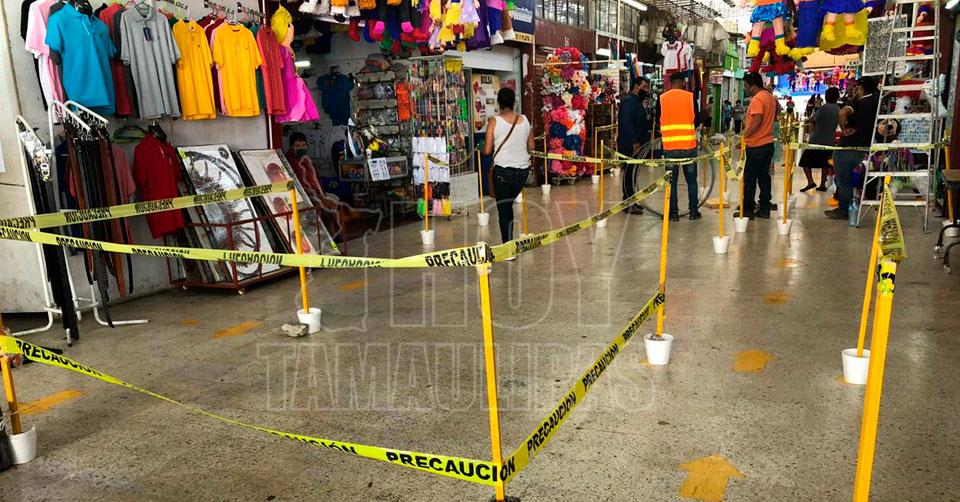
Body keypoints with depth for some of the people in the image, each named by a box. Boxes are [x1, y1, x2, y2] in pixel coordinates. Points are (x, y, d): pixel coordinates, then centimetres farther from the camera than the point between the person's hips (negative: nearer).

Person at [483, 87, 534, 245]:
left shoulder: (494, 122, -9)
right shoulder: (524, 120, 2)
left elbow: (487, 150, -9)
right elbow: (531, 147, 9)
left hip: (502, 170, -4)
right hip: (522, 170, 4)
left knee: (504, 209, 4)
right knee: (508, 204, 22)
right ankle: (509, 242, 27)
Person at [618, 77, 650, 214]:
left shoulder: (637, 101, 21)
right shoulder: (628, 101, -13)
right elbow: (626, 123, -22)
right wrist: (634, 141, -24)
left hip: (636, 144, 10)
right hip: (629, 145, -10)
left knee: (631, 172, 13)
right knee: (629, 172, -8)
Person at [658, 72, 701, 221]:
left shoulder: (662, 98, -1)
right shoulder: (690, 96, -2)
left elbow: (658, 120, 5)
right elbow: (697, 120, 1)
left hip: (669, 146, 0)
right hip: (689, 145, 0)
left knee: (671, 181, 7)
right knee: (691, 180, 11)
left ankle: (673, 213, 7)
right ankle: (694, 211, 14)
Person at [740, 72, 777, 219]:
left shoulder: (757, 99, -17)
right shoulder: (770, 96, 12)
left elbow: (757, 121, -27)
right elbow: (774, 116, 23)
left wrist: (744, 137, -25)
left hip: (756, 145, -9)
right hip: (768, 143, 9)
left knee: (749, 178, -1)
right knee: (764, 177, 12)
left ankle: (748, 210, 2)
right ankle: (764, 209, 15)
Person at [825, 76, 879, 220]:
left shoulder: (859, 103, -17)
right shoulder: (875, 101, 5)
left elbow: (842, 113, -36)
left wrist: (843, 129, -21)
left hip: (847, 147, -8)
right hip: (863, 148, 8)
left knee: (843, 181, 2)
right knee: (847, 179, 19)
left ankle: (843, 211, 8)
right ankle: (844, 207, 25)